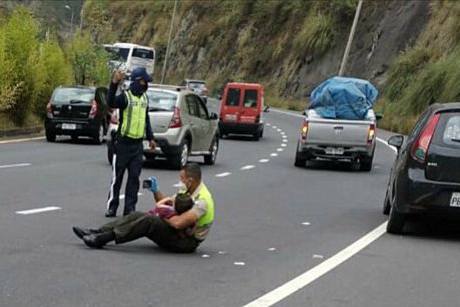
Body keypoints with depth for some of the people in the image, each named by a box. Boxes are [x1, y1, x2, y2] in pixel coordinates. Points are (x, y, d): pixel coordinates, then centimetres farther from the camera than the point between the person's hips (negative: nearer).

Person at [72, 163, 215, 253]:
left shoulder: (202, 200, -23)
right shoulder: (189, 191, 10)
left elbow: (179, 223, -33)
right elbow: (162, 203, 22)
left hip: (187, 241, -10)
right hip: (178, 235, 10)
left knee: (149, 220, -28)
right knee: (136, 215, -3)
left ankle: (104, 238, -30)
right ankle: (97, 232, -9)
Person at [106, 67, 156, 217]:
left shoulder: (144, 98, 13)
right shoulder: (125, 96, -9)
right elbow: (110, 103, -30)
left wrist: (150, 137, 22)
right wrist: (114, 84, -42)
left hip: (138, 144, 6)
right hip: (123, 143, -6)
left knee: (134, 177, 5)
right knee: (117, 177, 0)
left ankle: (130, 208, 9)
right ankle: (111, 207, 6)